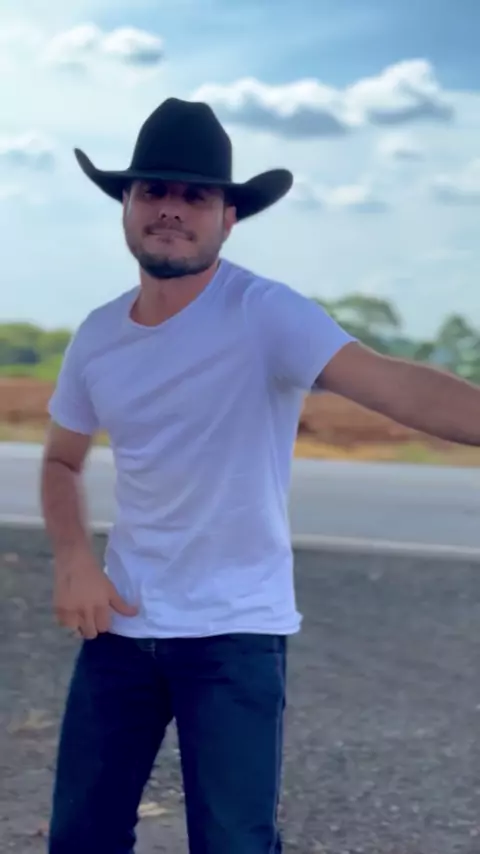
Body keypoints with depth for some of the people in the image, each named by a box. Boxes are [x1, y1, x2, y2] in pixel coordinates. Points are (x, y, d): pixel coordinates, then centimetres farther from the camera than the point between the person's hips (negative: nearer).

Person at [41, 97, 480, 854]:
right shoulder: (97, 336, 2)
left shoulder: (263, 314, -16)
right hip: (122, 623, 5)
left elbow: (399, 386, -31)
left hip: (236, 631, -5)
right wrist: (73, 559, -3)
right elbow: (62, 460, 16)